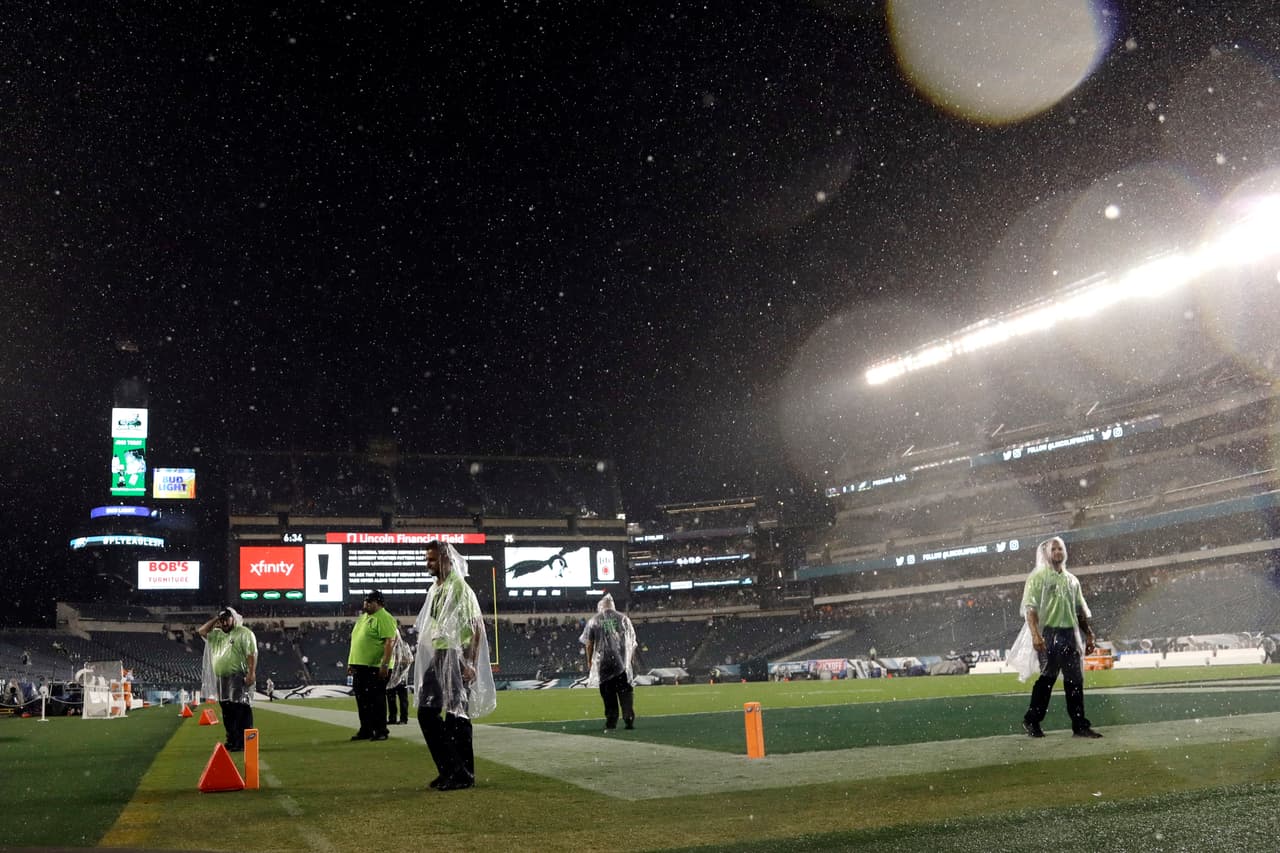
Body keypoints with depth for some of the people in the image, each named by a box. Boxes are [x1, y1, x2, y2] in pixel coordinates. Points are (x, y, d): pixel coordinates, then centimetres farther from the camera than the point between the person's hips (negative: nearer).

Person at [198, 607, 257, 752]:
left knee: (241, 709, -12)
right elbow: (202, 631, 21)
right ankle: (232, 740, 19)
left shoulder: (244, 633, -3)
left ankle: (244, 742, -15)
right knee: (227, 710, 11)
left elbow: (252, 654, -11)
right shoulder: (217, 635, 21)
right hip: (222, 679, 8)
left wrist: (251, 672, -21)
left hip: (239, 678, -8)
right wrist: (215, 620, 15)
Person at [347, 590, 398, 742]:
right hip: (359, 666, 9)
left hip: (375, 668, -9)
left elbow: (389, 642, -19)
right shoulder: (363, 617, 18)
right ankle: (366, 730, 20)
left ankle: (381, 731, 1)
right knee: (362, 700, 12)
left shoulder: (384, 618, -11)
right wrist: (351, 662, 20)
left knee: (375, 700, -6)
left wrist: (385, 664, -26)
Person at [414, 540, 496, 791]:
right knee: (426, 712, 7)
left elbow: (476, 628, -15)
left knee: (457, 716, -4)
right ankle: (448, 769, 16)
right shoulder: (435, 589, 14)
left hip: (457, 658, -9)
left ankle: (463, 774, 5)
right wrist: (428, 657, 18)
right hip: (436, 657, 9)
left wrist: (471, 665, -20)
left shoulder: (460, 588, -12)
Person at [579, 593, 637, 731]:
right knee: (625, 692, 3)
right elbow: (632, 642, 9)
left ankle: (611, 721, 5)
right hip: (622, 662, 1)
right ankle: (629, 720, -7)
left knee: (608, 693, 6)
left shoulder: (594, 620, 5)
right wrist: (631, 658, 16)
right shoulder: (623, 618, 9)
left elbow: (589, 643, 4)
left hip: (603, 662, -1)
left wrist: (589, 661, 13)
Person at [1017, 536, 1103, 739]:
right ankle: (1031, 721, 5)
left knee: (1075, 679, 4)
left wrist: (1089, 635, 14)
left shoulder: (1071, 579, 19)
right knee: (1047, 677, -6)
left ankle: (1080, 725, 8)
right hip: (1049, 633, -6)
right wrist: (1035, 634, -20)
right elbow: (1030, 608, -10)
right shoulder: (1038, 576, 0)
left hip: (1071, 633, 6)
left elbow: (1081, 611, 22)